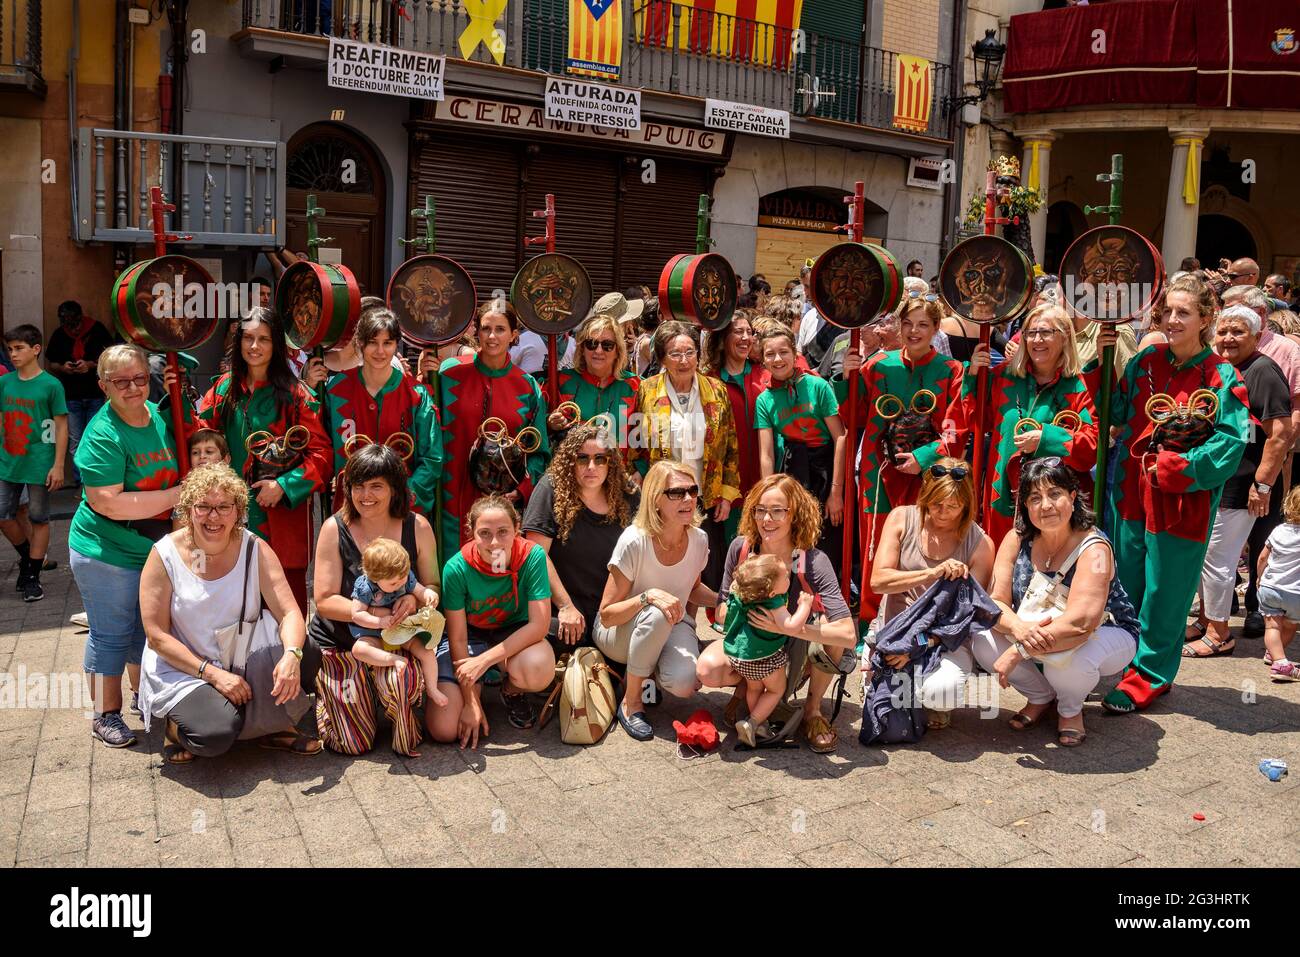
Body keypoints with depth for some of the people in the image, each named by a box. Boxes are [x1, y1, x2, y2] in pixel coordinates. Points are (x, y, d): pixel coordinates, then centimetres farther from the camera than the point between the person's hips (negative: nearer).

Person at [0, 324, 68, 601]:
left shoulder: (51, 385, -9)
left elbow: (61, 427, -8)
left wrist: (58, 465, -11)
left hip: (39, 464, -5)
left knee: (38, 519, 5)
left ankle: (32, 576, 15)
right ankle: (28, 555, 34)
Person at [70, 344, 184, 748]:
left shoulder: (160, 416, 1)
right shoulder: (102, 434, -20)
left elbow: (178, 470, 19)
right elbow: (107, 503, -27)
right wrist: (175, 495, -24)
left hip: (156, 549, 7)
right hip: (107, 553, -7)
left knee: (149, 629, 20)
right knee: (111, 635, 6)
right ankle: (106, 715, 21)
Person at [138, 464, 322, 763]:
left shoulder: (255, 549, -7)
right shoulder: (164, 555, -11)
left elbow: (289, 612, -13)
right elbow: (157, 636, -11)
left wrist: (292, 655, -35)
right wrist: (213, 673, -21)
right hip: (181, 669, -3)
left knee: (308, 654, -25)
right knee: (217, 733, -31)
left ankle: (277, 725, 2)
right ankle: (177, 725, 6)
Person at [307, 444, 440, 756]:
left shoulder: (417, 527, -6)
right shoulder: (335, 529, -11)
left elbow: (433, 587, 2)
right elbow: (325, 600, -13)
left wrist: (414, 598, -24)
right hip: (339, 643, 0)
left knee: (405, 683, -34)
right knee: (355, 745, -2)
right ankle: (326, 694, 32)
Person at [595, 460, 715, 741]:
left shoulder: (699, 540, -10)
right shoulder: (634, 541, -24)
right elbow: (607, 616, -21)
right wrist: (648, 596, -37)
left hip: (672, 628, 4)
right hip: (619, 633, -3)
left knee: (684, 683, -29)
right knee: (657, 615, -38)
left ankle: (647, 671, 10)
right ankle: (630, 703, -17)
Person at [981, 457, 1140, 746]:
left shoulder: (1093, 548, -27)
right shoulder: (1017, 540, -12)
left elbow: (1080, 623, -38)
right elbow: (995, 601, -15)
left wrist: (1017, 652, -37)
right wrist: (1018, 627, -38)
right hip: (1033, 635, 5)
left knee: (1067, 654, -38)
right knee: (981, 638, -21)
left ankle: (1070, 709, 0)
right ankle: (1041, 697, 8)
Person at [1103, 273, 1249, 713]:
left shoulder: (1222, 377, -9)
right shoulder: (1145, 362, 5)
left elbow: (1229, 444, -13)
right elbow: (1115, 413, 6)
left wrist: (1174, 467, -20)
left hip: (1183, 502, -5)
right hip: (1133, 491, 5)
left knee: (1163, 591, 5)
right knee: (1128, 585, 15)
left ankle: (1149, 675, 19)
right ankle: (1127, 660, 32)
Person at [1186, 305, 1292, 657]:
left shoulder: (1262, 372, -13)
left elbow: (1281, 433, -19)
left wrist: (1263, 485, -20)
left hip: (1237, 488, -8)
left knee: (1217, 560, -2)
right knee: (1202, 555, 16)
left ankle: (1218, 635, 11)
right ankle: (1205, 622, 30)